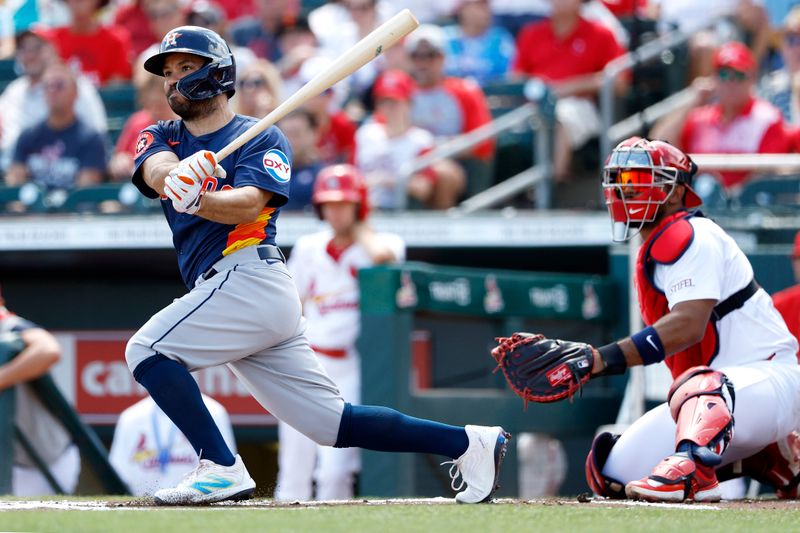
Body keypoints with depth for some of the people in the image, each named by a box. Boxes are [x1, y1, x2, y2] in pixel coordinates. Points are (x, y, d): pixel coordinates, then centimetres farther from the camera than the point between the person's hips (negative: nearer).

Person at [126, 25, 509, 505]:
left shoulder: (262, 138, 3)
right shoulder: (163, 138, 19)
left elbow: (250, 203, -15)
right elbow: (156, 170, -5)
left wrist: (198, 200, -36)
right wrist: (178, 176, -29)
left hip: (247, 276, -6)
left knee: (147, 351, -16)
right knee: (332, 422, 4)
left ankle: (222, 469, -20)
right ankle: (467, 443, 9)